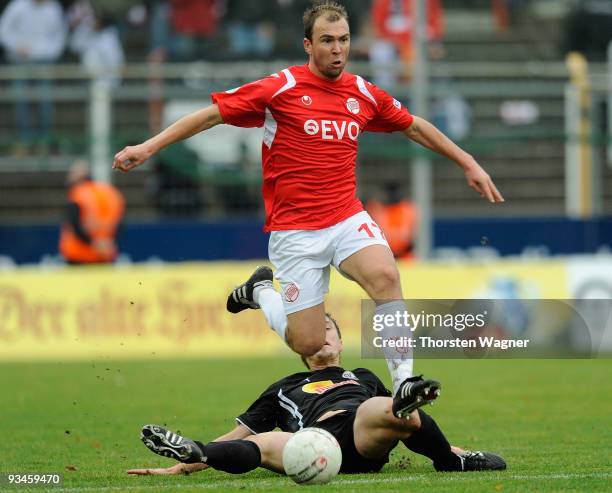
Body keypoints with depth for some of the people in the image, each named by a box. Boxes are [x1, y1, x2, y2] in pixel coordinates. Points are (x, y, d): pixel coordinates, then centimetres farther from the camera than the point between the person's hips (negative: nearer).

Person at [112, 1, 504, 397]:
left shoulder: (364, 94, 6)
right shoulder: (280, 89, -7)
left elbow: (414, 126, 22)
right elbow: (213, 114, -4)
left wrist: (468, 163, 24)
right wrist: (149, 146, -9)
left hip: (348, 219, 3)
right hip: (295, 232, -3)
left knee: (385, 276, -29)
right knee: (309, 344, -4)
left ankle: (403, 379, -22)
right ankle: (261, 291, 27)